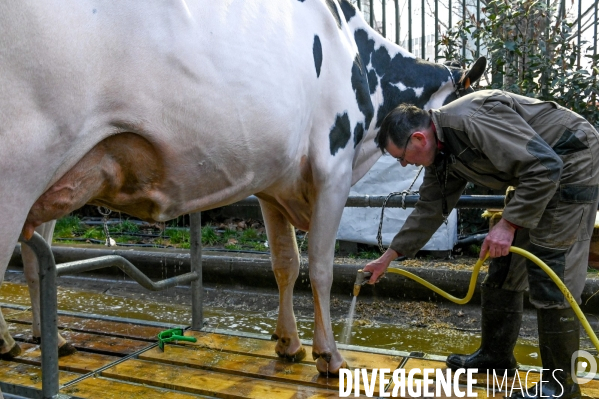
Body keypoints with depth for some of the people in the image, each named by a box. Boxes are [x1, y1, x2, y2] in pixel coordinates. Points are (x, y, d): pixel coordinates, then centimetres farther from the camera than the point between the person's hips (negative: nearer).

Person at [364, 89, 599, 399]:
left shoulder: (469, 121, -28)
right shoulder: (442, 154, 1)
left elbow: (544, 166, -29)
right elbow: (430, 209, 11)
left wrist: (509, 224, -27)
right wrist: (388, 257, 13)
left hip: (570, 163, -9)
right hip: (535, 173, 10)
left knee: (550, 280, -9)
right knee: (503, 271, 12)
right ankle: (496, 356, 27)